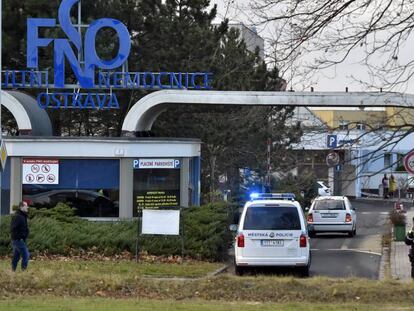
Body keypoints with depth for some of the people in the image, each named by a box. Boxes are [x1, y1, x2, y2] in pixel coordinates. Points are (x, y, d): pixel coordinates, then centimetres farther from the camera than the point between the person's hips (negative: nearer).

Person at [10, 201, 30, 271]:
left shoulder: (23, 216, 15)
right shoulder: (17, 216, -17)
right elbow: (13, 228, -23)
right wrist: (19, 237, -21)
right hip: (18, 239, -10)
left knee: (16, 257, 13)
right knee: (26, 255, -11)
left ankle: (13, 271, 18)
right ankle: (23, 270, -10)